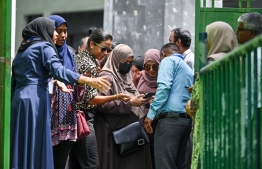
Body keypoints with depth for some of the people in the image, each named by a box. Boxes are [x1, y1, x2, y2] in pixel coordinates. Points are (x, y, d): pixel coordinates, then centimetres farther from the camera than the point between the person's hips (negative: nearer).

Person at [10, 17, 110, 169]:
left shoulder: (22, 51, 24)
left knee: (21, 149, 5)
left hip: (19, 99, 8)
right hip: (35, 99, -8)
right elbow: (58, 71, -15)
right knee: (36, 149, -9)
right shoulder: (44, 46, 2)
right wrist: (90, 81, -21)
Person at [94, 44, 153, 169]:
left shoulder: (125, 77, 16)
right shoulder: (107, 77, -9)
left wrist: (139, 100, 4)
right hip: (115, 131, -8)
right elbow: (103, 105, -19)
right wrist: (130, 103, -19)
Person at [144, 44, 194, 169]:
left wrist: (151, 114, -13)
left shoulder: (168, 60, 5)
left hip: (171, 118, -8)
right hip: (187, 120, 8)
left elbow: (164, 87, -10)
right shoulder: (189, 69, 28)